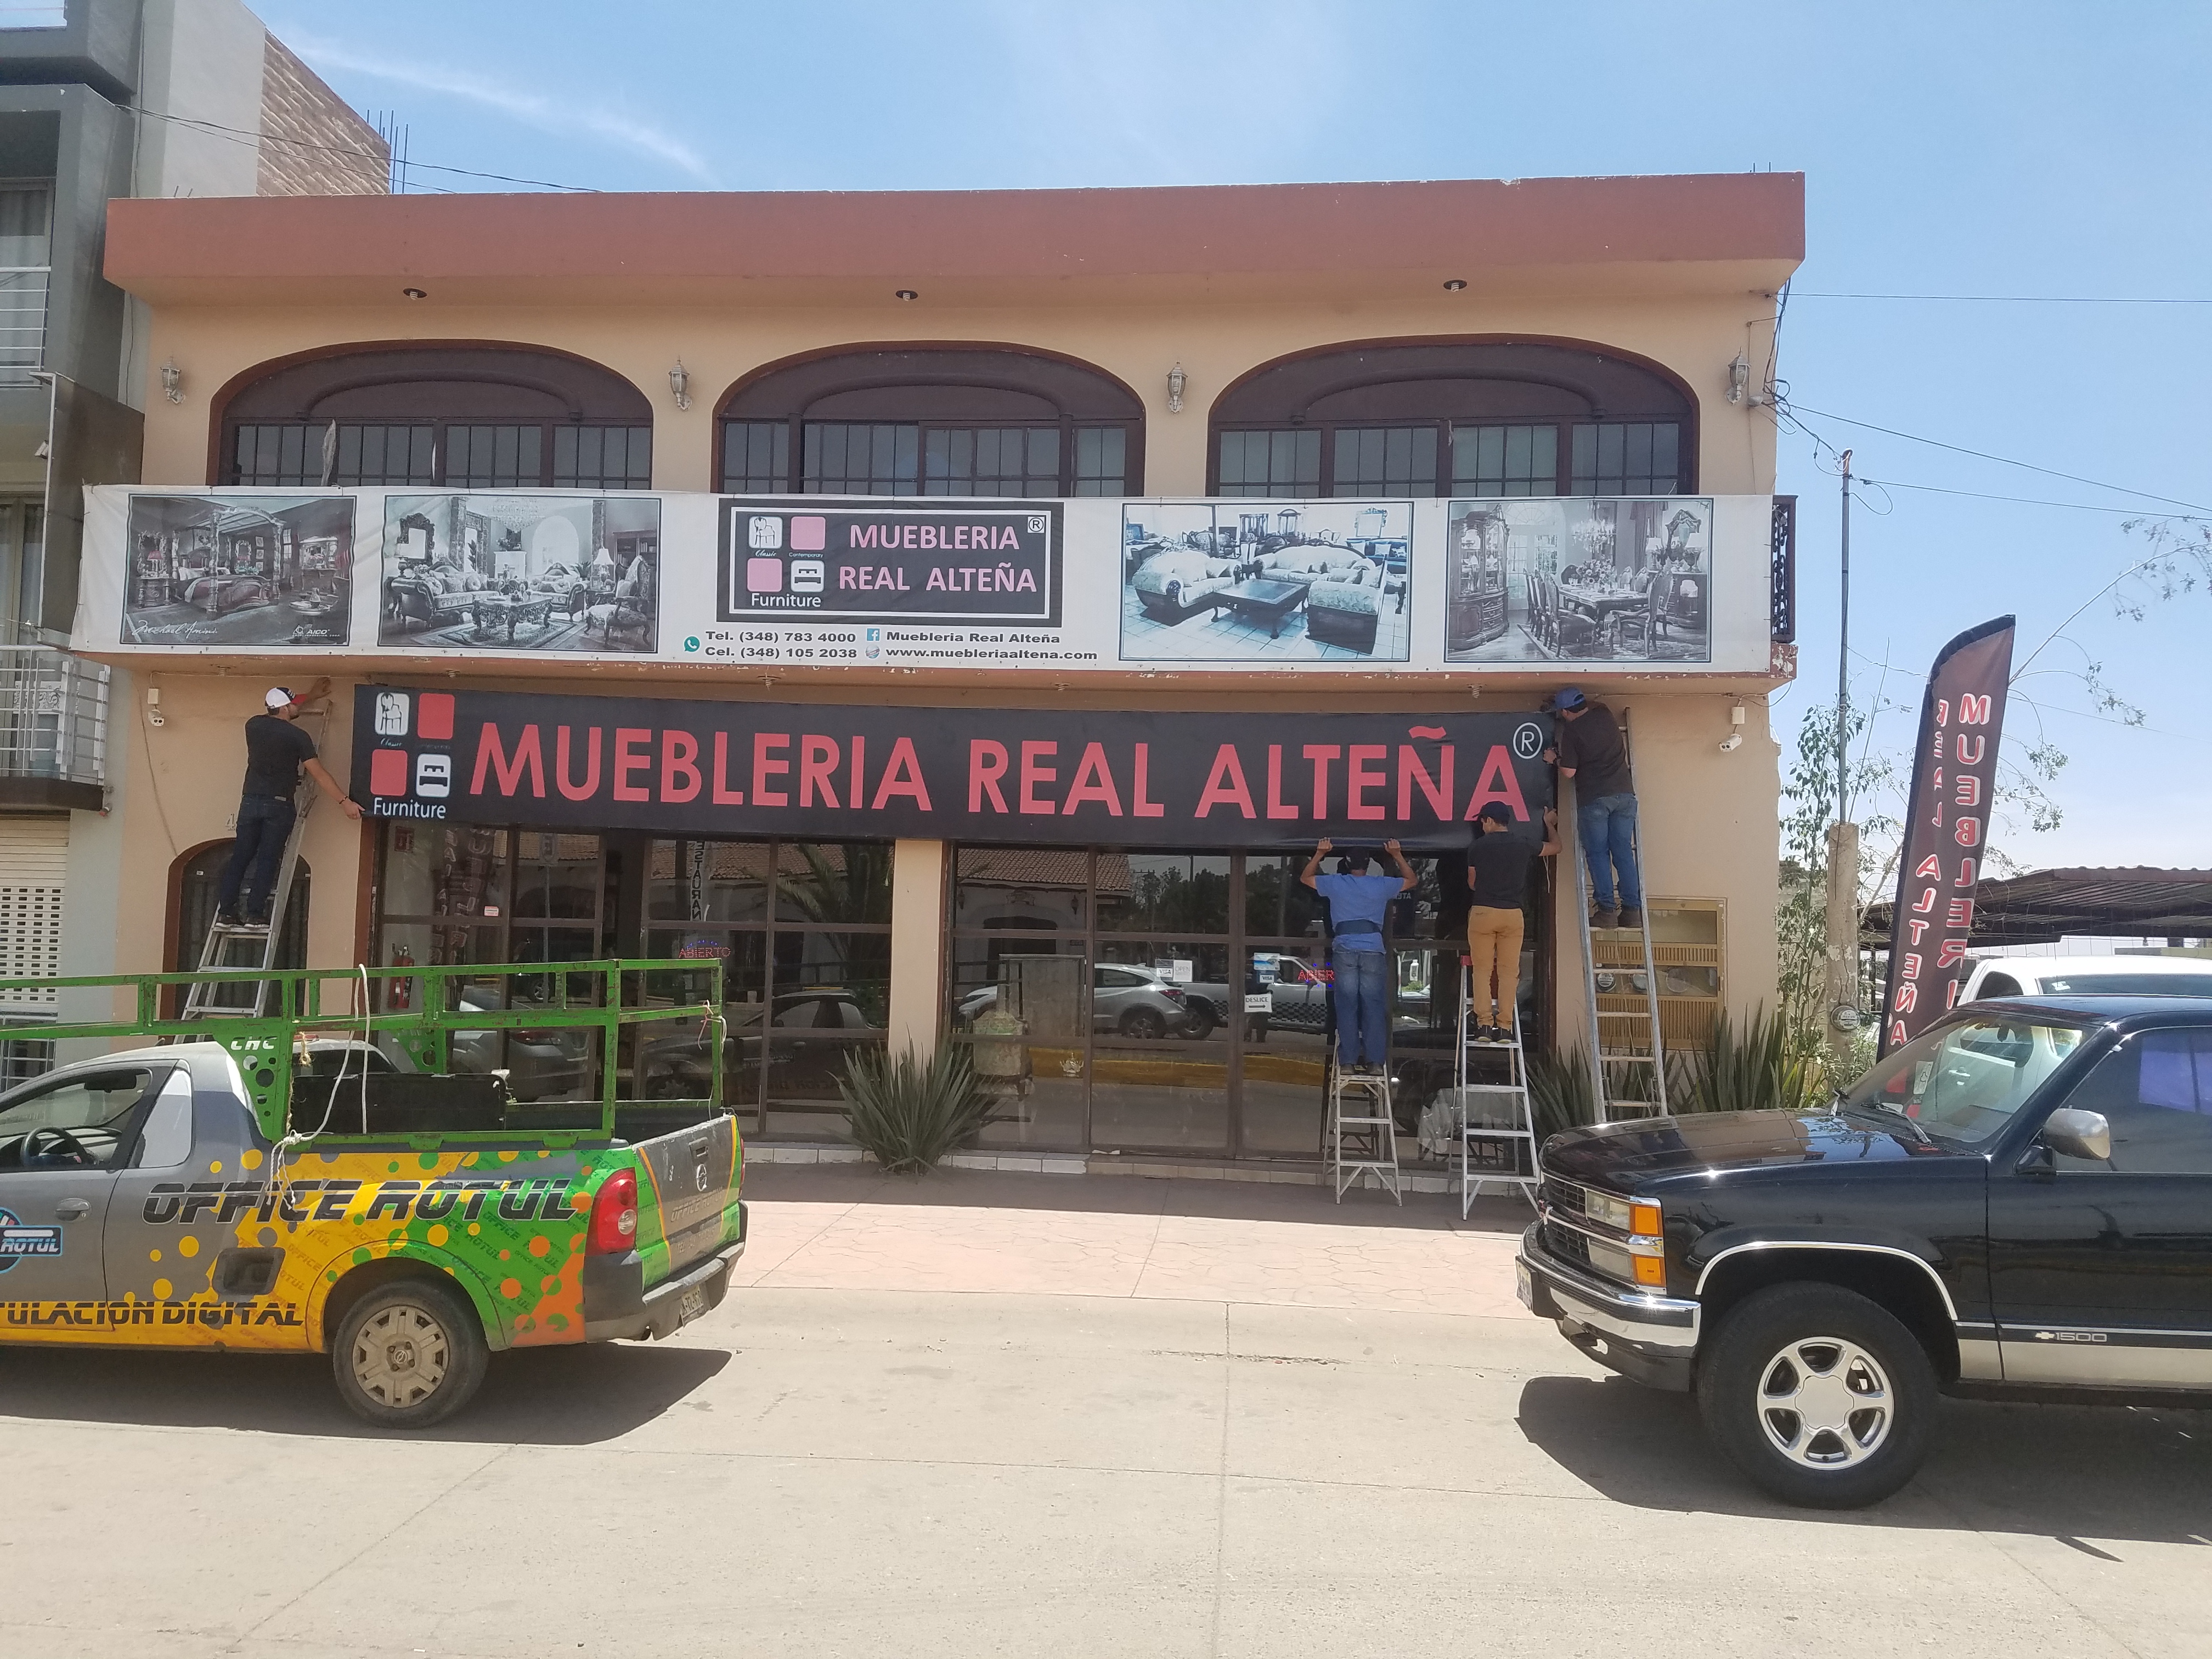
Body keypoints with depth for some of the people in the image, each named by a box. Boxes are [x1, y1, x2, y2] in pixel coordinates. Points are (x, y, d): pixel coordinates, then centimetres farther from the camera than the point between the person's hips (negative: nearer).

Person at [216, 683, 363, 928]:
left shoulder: (254, 725, 7)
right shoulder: (298, 737, -8)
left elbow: (282, 714, 29)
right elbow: (319, 775, -10)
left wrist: (313, 694, 39)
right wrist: (345, 802, -8)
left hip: (250, 801, 5)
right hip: (279, 805, -5)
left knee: (240, 857, 7)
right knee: (267, 860, -2)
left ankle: (225, 913, 5)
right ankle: (255, 915, -4)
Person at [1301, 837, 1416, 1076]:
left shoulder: (1335, 884, 9)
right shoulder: (1381, 885, 10)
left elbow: (1306, 877, 26)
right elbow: (1411, 880, 27)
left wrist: (1319, 854, 26)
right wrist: (1397, 855, 27)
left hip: (1344, 949, 0)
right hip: (1373, 950, 0)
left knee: (1347, 1006, 2)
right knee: (1374, 1006, 1)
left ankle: (1348, 1061, -1)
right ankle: (1375, 1062, -4)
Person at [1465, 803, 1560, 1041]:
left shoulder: (1478, 847, -1)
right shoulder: (1523, 845, 5)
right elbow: (1555, 847, 25)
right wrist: (1550, 824, 42)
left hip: (1482, 912, -2)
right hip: (1513, 914, 2)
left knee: (1483, 970, 2)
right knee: (1508, 972, 4)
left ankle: (1484, 1024, -4)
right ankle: (1505, 1027, 0)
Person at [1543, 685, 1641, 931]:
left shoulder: (1571, 730, -6)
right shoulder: (1605, 714, 10)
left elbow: (1569, 772, -5)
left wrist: (1555, 758, 12)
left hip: (1594, 798, -5)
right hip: (1624, 794, 5)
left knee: (1598, 854, 2)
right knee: (1624, 852, 6)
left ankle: (1606, 910, -3)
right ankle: (1632, 910, 4)